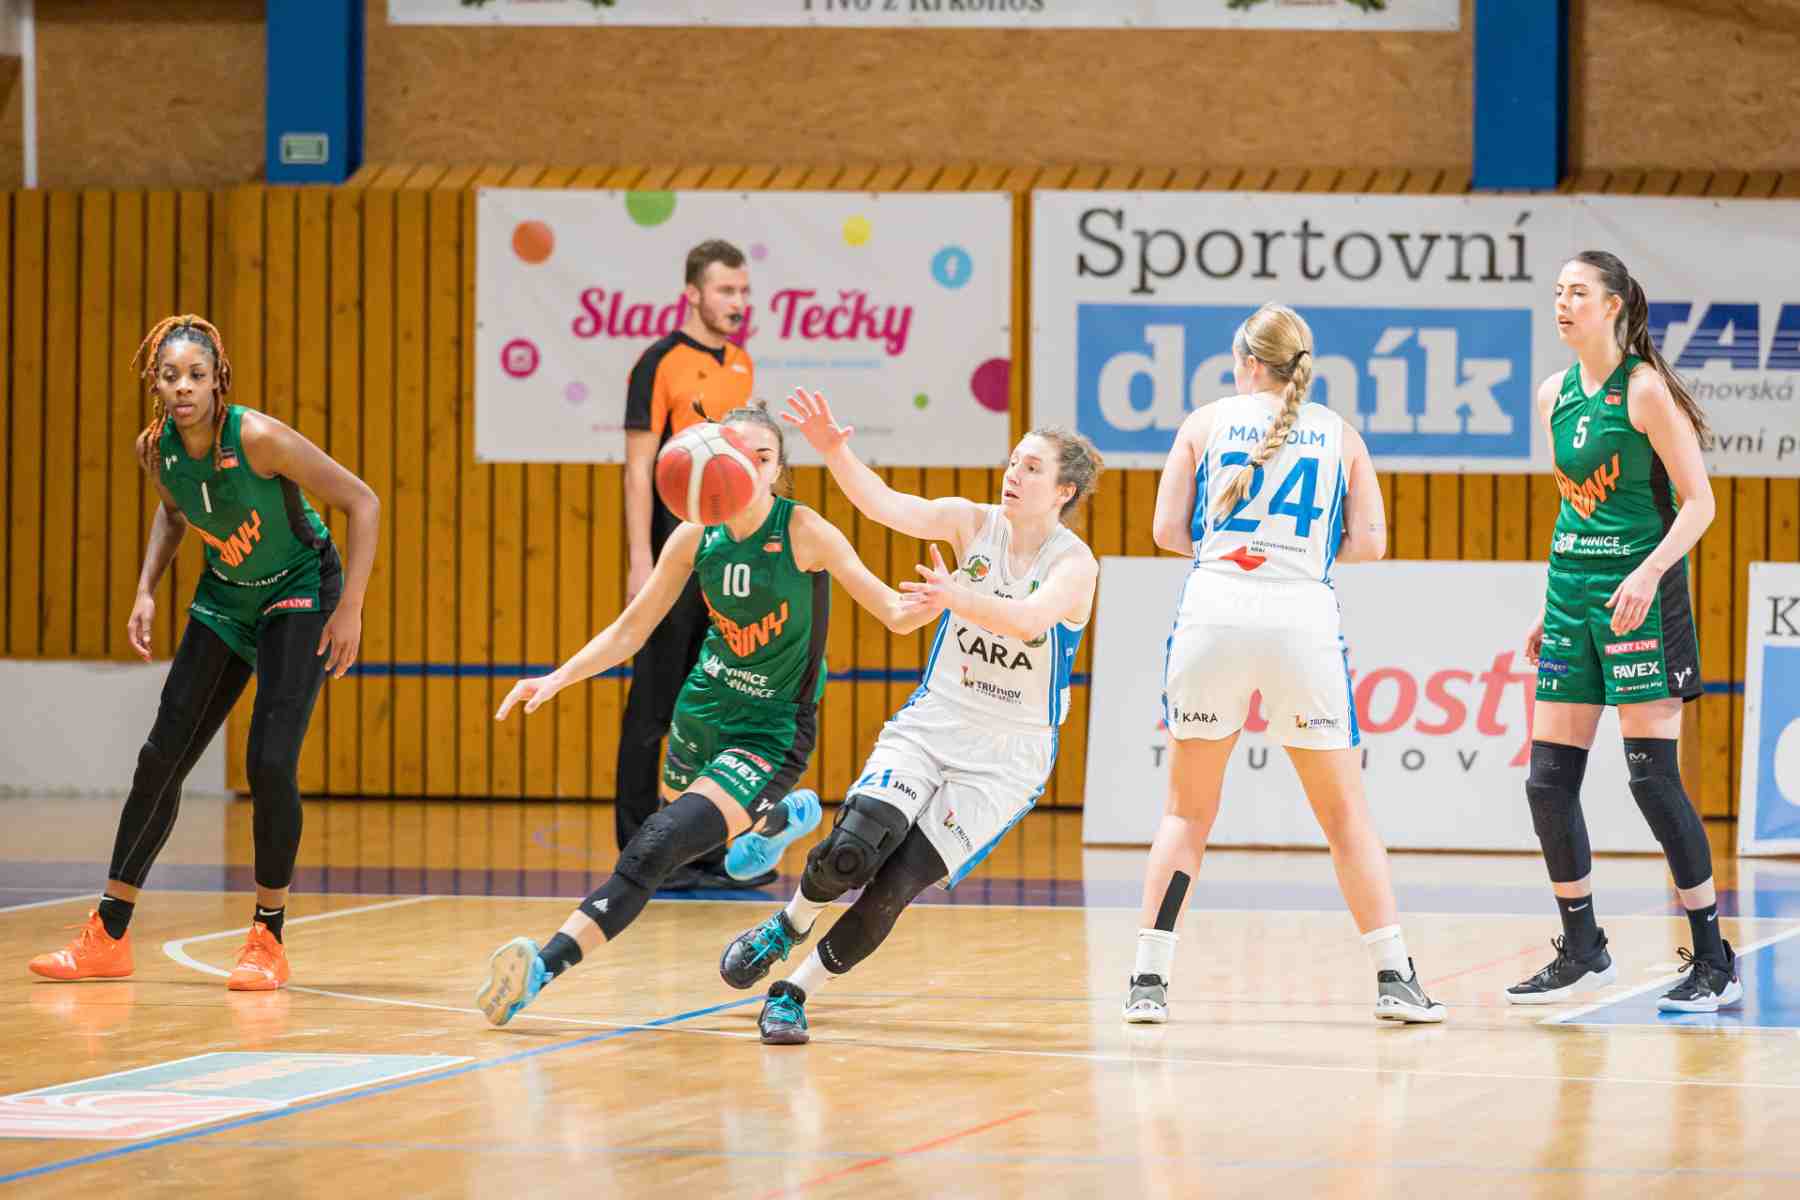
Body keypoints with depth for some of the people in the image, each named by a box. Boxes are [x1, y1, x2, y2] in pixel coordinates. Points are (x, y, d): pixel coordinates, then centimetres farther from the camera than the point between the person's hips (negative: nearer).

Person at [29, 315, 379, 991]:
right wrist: (147, 590, 1)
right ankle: (109, 938, 12)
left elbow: (362, 504, -21)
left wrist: (350, 608, -22)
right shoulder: (154, 449, -12)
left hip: (298, 593, -5)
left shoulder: (259, 439, -29)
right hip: (224, 598, 6)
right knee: (162, 757, 3)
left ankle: (268, 941, -3)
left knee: (270, 763, -18)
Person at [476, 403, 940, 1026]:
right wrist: (557, 679, -11)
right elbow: (630, 629, 2)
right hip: (705, 706, 7)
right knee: (680, 811, 34)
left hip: (773, 728, -7)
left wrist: (922, 606, -46)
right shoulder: (695, 538, -7)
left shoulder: (804, 531, -20)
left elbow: (892, 611, -22)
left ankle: (548, 963, -29)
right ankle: (783, 817, 66)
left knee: (660, 846, -24)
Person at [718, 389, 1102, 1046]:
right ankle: (789, 924, 12)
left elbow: (1029, 620, -33)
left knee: (896, 884, -14)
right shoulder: (974, 523, -1)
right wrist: (834, 451, -35)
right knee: (849, 852, -21)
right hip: (930, 726, 2)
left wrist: (960, 599, -51)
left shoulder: (1074, 564, -12)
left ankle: (795, 992, 6)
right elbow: (887, 506, -17)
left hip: (1006, 756, -2)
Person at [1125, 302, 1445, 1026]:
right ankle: (1395, 978, 4)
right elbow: (1368, 543, 8)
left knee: (1188, 811, 11)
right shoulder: (1339, 435, 14)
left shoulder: (1207, 422, 11)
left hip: (1215, 611, 0)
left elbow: (1168, 530, 8)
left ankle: (1148, 980, 3)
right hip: (1303, 617, 0)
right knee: (1345, 811, 9)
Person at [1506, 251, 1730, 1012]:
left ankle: (1714, 963, -3)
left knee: (1652, 776, -10)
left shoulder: (1644, 389, -10)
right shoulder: (1554, 395, 11)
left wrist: (1649, 572, -26)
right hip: (1573, 597, 7)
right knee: (1549, 779, 3)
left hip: (1640, 597, -7)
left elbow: (1698, 503, -12)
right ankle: (1582, 954, 16)